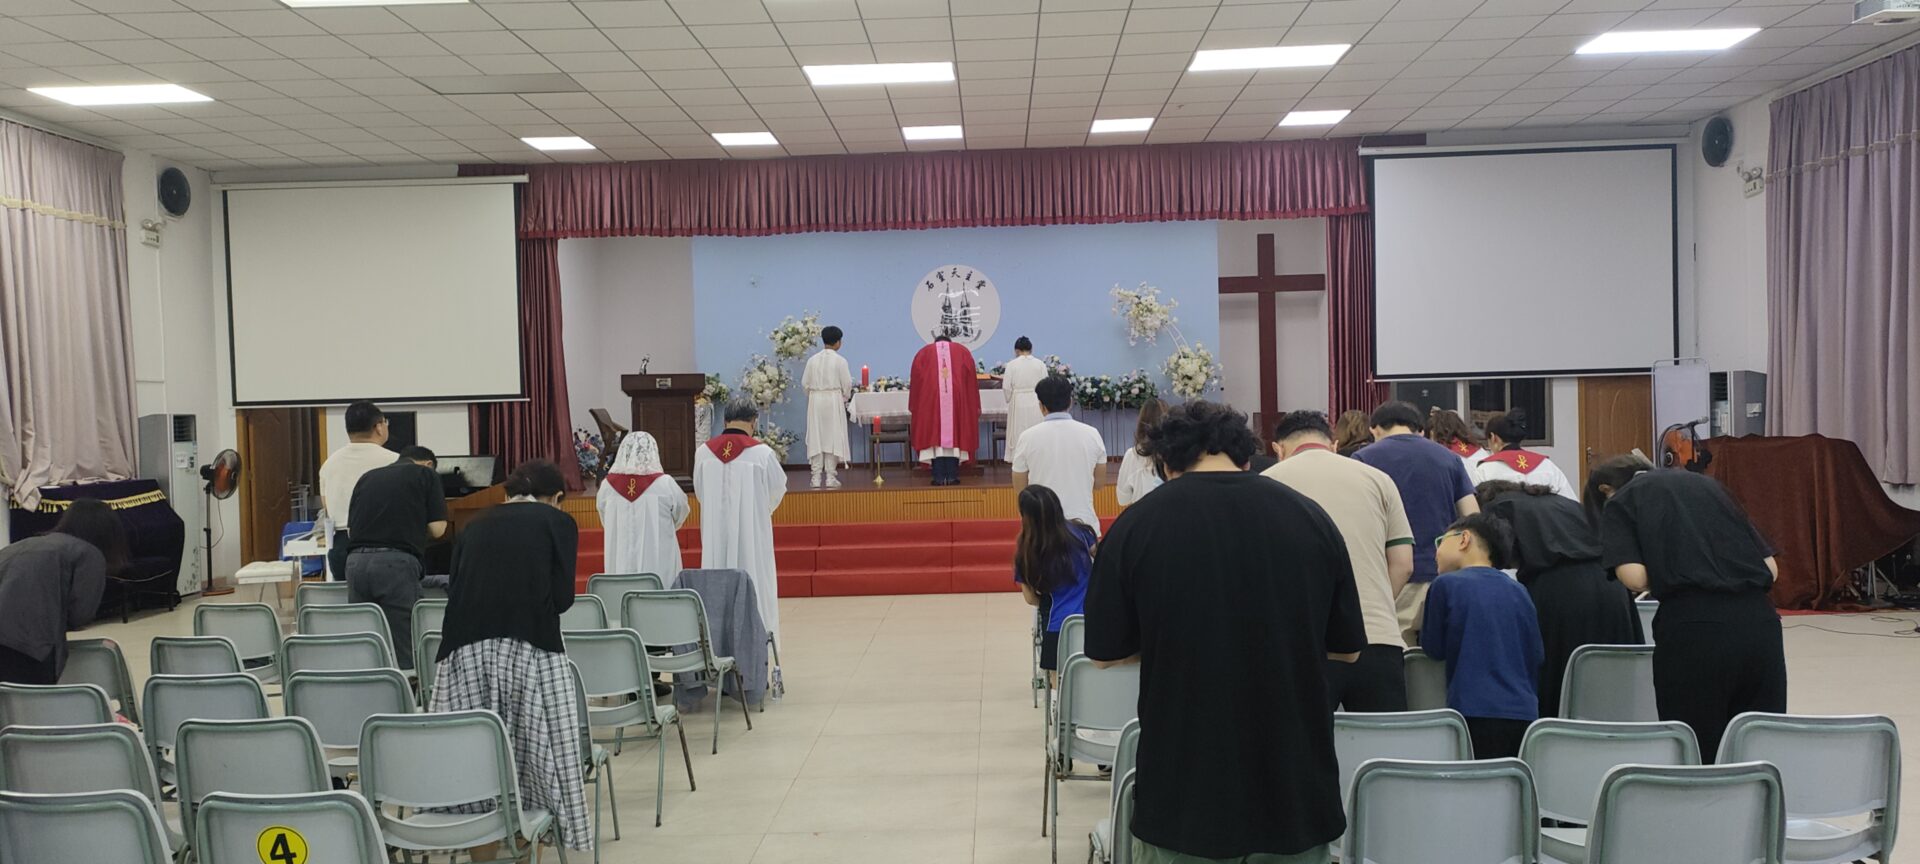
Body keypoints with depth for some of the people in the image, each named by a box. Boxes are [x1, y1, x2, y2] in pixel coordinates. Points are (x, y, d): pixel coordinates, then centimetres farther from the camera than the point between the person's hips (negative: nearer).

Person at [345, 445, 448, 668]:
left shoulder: (366, 477, 22)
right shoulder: (426, 474, 9)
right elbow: (437, 528, 3)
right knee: (402, 649, 0)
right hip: (396, 562, -5)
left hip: (356, 560, 5)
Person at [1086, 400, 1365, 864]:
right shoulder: (1310, 516, -3)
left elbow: (1106, 651, -2)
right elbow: (1347, 648, 5)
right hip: (1297, 787, 2)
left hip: (1184, 787, -2)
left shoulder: (1138, 523, -9)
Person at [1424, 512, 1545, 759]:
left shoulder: (1446, 584, -3)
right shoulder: (1518, 591, 12)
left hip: (1476, 715, -5)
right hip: (1525, 714, 5)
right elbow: (1536, 657, 17)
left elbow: (1434, 648, 6)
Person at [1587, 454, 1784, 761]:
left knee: (1695, 751, 6)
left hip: (1693, 627, -4)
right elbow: (1771, 568, 18)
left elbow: (1634, 577, -5)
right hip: (1759, 621, 5)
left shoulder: (1620, 501, 10)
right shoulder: (1707, 483, 23)